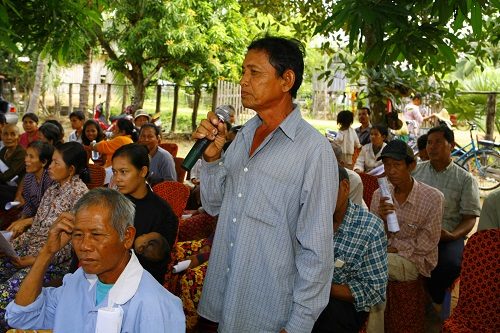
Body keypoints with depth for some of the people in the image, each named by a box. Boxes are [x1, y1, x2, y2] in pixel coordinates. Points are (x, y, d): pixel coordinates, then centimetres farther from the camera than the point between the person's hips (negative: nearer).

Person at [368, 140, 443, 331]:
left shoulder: (433, 198, -10)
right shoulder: (379, 195, 1)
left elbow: (426, 244, -8)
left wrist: (393, 247, -11)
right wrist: (380, 219, -18)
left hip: (416, 261, -4)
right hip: (383, 257, 4)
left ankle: (374, 326, -11)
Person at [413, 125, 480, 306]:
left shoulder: (465, 179, 5)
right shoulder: (416, 170, 12)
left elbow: (469, 218, 1)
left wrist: (452, 235, -19)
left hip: (448, 235, -1)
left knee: (449, 264, -33)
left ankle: (432, 303, -1)